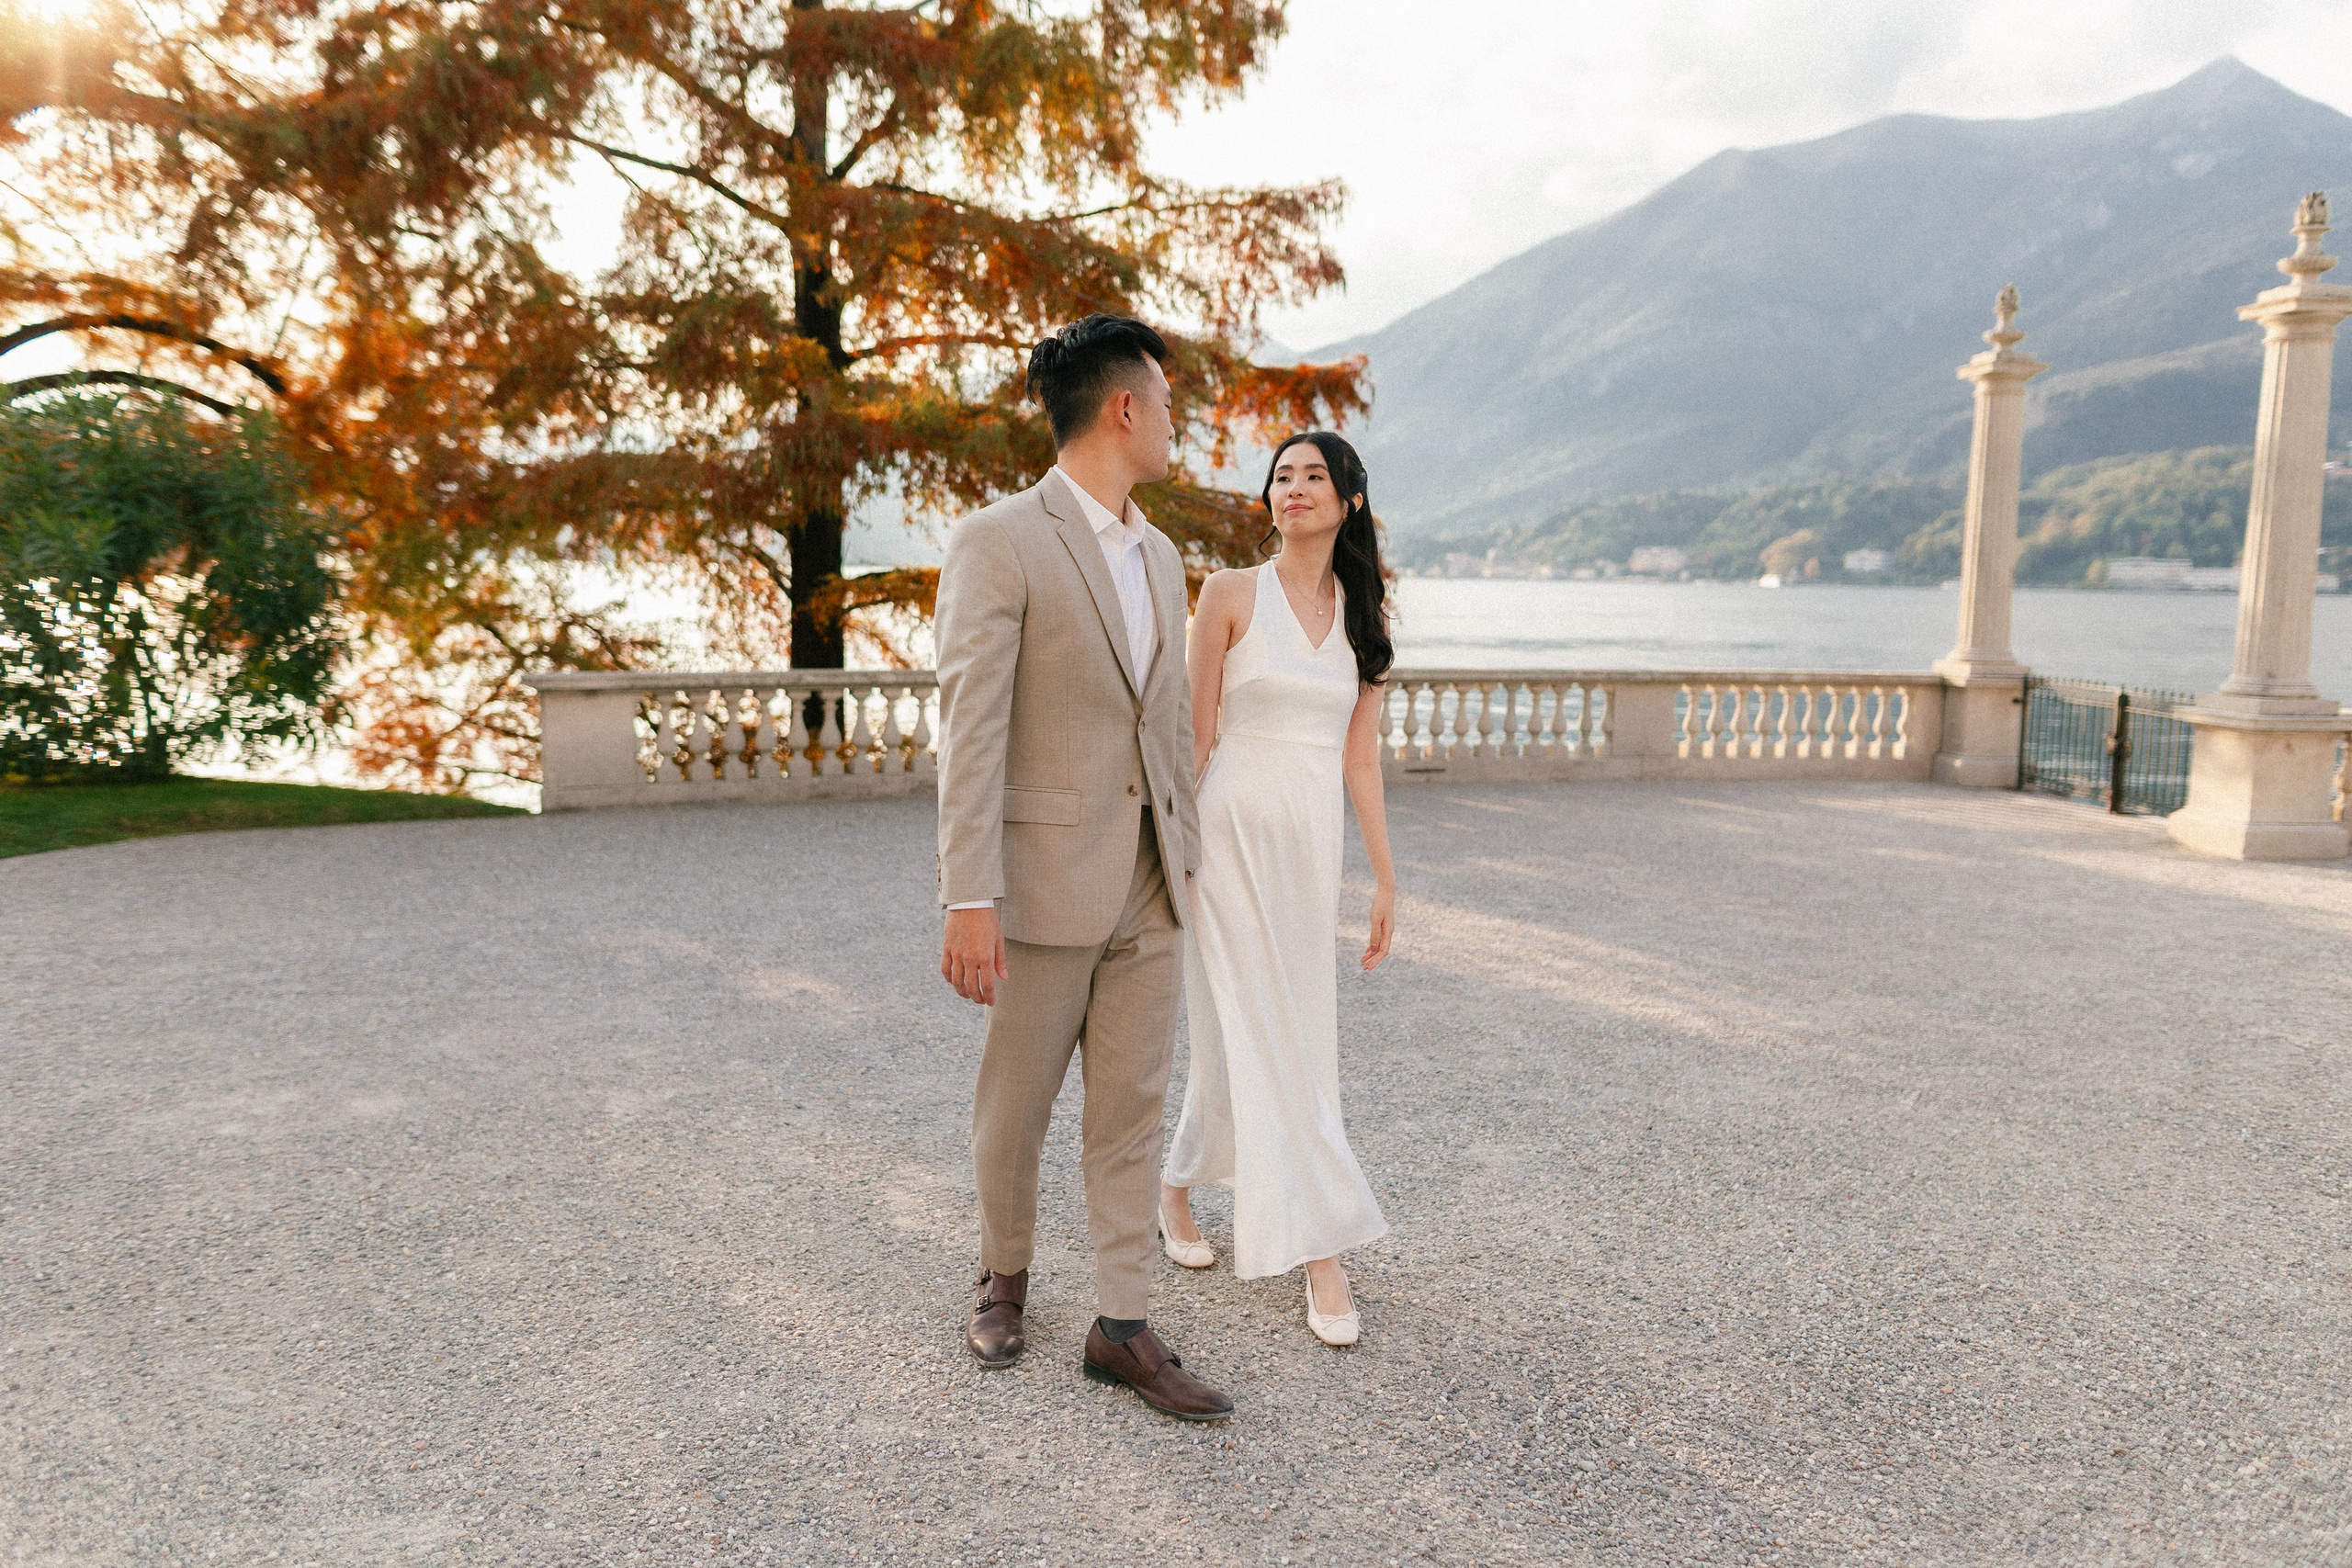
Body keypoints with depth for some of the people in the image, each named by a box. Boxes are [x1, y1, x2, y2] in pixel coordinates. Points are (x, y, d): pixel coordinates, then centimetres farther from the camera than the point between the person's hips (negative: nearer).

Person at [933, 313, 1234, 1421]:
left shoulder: (1160, 557, 11)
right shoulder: (997, 542, -12)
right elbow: (970, 729, -17)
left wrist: (1184, 861, 18)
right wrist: (968, 903, -20)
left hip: (1148, 885, 6)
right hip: (1046, 881, -6)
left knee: (1131, 1109, 8)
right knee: (1016, 1104, 11)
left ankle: (1122, 1329, 19)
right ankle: (1005, 1275, 36)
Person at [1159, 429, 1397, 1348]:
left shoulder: (1363, 615, 9)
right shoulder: (1232, 594, -3)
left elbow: (1359, 756, 9)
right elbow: (1199, 735, -3)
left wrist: (1385, 877, 8)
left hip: (1314, 840, 5)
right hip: (1235, 831, -5)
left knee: (1281, 1031, 11)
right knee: (1263, 1036, -4)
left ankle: (1178, 1190, 33)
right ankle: (1322, 1257, 10)